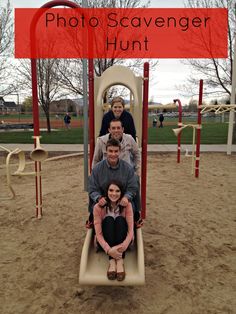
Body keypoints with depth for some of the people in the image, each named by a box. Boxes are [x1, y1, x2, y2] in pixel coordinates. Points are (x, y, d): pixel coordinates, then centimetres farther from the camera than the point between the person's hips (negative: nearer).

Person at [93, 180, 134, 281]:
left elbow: (131, 230, -18)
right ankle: (111, 261, -37)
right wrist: (108, 250, -36)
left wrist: (125, 244, -39)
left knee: (120, 219, -28)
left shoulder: (127, 205, -11)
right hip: (105, 241, 0)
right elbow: (98, 233, -19)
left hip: (122, 241, 1)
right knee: (109, 219, -29)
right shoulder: (98, 207, -14)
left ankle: (120, 261, -37)